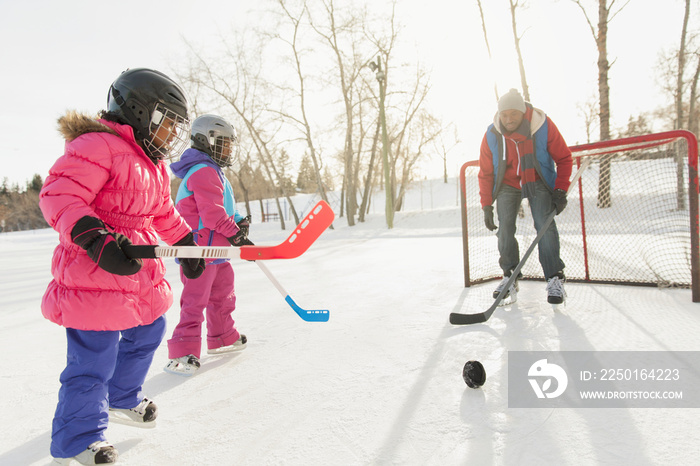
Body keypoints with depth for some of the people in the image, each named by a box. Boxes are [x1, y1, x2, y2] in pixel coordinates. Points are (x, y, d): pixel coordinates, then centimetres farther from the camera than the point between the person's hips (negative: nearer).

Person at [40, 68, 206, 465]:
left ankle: (121, 400, 48)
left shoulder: (154, 165, 15)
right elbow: (59, 196, -25)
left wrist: (187, 244, 24)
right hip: (94, 274, -10)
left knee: (147, 335, 23)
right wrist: (95, 238, -37)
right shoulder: (96, 146, -16)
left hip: (141, 273, 10)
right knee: (94, 360, -1)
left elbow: (164, 214, 24)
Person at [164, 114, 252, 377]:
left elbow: (225, 208, 20)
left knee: (223, 295, 20)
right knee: (195, 300, -9)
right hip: (201, 249, -11)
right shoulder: (203, 172, -15)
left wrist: (240, 221, 1)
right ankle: (182, 354, -3)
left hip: (216, 248, 11)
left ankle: (223, 338, 36)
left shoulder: (213, 172, 20)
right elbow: (212, 213, -23)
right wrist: (236, 235, -16)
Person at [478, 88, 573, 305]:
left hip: (538, 182, -1)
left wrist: (560, 190, -15)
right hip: (507, 184, 2)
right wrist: (486, 205, -9)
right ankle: (510, 277, 3)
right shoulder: (492, 135, -16)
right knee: (505, 228, -11)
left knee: (544, 225, -16)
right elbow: (485, 173, -6)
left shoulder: (544, 126, -20)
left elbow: (564, 159, -7)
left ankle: (555, 279, -9)